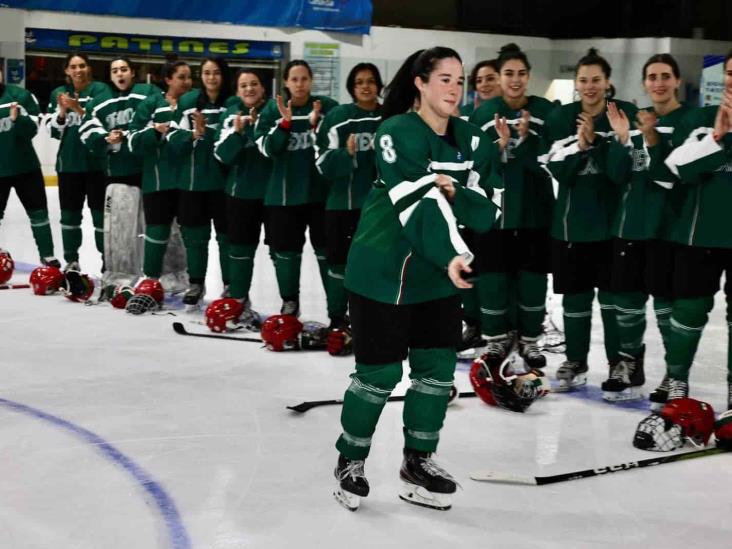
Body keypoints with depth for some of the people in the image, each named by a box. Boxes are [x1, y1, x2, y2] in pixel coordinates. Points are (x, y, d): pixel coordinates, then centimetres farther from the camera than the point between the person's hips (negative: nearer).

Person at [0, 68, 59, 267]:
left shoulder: (21, 96, -5)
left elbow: (31, 129, -12)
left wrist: (18, 119, -30)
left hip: (26, 166, 1)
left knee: (38, 211, 10)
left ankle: (47, 255, 24)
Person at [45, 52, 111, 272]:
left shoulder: (100, 90, -4)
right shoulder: (58, 94, 8)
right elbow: (54, 131, 5)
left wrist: (79, 110, -26)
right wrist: (62, 112, -12)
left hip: (96, 160, -4)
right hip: (68, 162, 4)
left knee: (100, 211, 2)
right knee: (69, 212, 9)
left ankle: (108, 259, 9)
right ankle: (71, 260, 19)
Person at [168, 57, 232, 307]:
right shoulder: (187, 102, 4)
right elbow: (173, 139, 0)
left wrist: (207, 132, -21)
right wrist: (194, 134, -16)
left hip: (223, 179, -3)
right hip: (192, 179, 3)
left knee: (227, 234, 7)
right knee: (195, 234, 12)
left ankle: (230, 286, 19)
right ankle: (196, 283, 26)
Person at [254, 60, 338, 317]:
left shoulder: (328, 107, -4)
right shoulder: (273, 109, 1)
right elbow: (268, 148, -8)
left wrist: (316, 125, -22)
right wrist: (285, 122, -20)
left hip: (321, 189, -2)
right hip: (284, 192, 2)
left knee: (327, 248, 2)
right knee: (285, 249, 11)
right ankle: (289, 302, 27)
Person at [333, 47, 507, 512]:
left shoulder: (471, 140, 5)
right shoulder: (397, 133, -15)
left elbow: (487, 211, -2)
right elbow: (416, 206, -26)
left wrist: (454, 194, -20)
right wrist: (452, 256, -37)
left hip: (439, 275, 6)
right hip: (382, 270, -6)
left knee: (438, 368, 5)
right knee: (380, 373, -1)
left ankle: (418, 461, 22)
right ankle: (351, 460, 20)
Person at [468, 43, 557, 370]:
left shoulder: (546, 112, -2)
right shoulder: (483, 114, 0)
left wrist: (526, 138, -22)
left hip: (534, 211, 0)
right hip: (493, 211, 0)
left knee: (532, 277, 8)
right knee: (492, 276, 4)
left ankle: (529, 339, 23)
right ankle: (497, 338, 21)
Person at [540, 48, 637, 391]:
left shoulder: (626, 115, -4)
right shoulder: (560, 118, 3)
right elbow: (557, 171, -4)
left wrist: (595, 140, -21)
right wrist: (579, 146, -18)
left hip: (614, 217, -2)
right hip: (572, 220, 2)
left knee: (613, 295, 2)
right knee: (575, 296, 9)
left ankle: (619, 363, 14)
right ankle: (576, 362, 22)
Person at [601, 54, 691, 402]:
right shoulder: (634, 120, 11)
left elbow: (678, 172, -15)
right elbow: (617, 175, 4)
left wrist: (653, 139, -25)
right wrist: (622, 139, -11)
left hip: (667, 223, -5)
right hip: (629, 221, 5)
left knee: (665, 298, -3)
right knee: (627, 296, 9)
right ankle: (629, 365, 20)